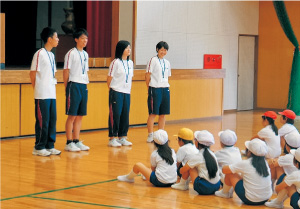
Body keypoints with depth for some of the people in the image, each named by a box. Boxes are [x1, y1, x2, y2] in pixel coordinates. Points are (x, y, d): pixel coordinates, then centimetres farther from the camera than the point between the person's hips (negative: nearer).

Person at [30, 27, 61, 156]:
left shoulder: (51, 55, 15)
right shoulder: (40, 54, -10)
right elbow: (33, 73, -9)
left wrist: (52, 86, 11)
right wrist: (37, 89, -3)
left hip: (52, 94, 8)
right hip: (42, 95, -8)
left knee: (52, 120, 8)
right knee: (42, 121, -4)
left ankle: (49, 146, 14)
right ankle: (39, 148, 3)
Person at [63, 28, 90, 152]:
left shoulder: (85, 54, 15)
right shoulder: (71, 53, -6)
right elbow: (66, 71, -7)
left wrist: (86, 84, 14)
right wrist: (67, 87, -8)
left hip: (84, 86, 7)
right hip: (74, 85, -7)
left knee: (80, 116, 8)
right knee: (72, 115, -5)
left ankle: (76, 141, 14)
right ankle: (69, 143, 0)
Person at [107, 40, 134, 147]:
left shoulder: (130, 62, 12)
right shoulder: (115, 62, -8)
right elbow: (109, 78, -5)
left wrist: (129, 90, 11)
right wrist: (112, 90, -2)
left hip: (127, 93, 6)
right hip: (116, 93, -6)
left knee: (125, 116, 7)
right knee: (115, 115, -4)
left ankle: (122, 137, 15)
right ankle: (112, 139, 1)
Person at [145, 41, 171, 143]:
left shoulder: (167, 63, 14)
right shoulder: (153, 60, -4)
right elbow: (147, 75, -5)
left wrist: (166, 87, 10)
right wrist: (149, 89, -4)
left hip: (165, 89, 6)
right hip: (155, 89, -6)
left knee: (163, 114, 6)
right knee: (153, 113, -4)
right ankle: (150, 135, 2)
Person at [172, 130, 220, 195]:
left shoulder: (197, 157, -8)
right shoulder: (212, 154, 10)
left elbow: (182, 171, 1)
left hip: (204, 189, -7)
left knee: (189, 167, 5)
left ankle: (182, 184, 22)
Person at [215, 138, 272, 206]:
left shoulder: (245, 164, -14)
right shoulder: (265, 162, 0)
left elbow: (224, 170, -3)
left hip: (250, 200, -6)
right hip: (266, 199, 6)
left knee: (230, 173, 7)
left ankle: (224, 193, 32)